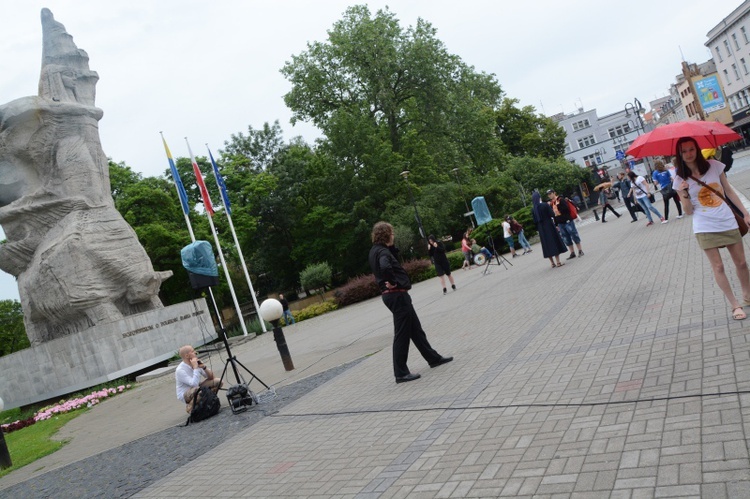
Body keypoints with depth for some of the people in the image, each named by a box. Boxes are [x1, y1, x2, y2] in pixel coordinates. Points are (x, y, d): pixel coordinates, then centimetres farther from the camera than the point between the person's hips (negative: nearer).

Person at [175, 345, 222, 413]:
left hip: (197, 389, 7)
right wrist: (195, 368, -32)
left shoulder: (197, 363, -4)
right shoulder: (180, 370, -25)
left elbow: (211, 377, -2)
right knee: (197, 389, -39)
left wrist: (203, 367, -19)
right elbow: (194, 384, -36)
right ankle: (190, 407, -10)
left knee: (218, 382, -9)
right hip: (185, 395, -6)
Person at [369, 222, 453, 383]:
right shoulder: (382, 251, -18)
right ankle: (401, 373, 5)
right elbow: (385, 267, -39)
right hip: (397, 295, -11)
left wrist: (391, 246, 7)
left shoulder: (375, 250, 12)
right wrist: (392, 282, -24)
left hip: (393, 295, 11)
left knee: (416, 329, 19)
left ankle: (433, 358, 31)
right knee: (402, 335, -2)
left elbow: (394, 255, 25)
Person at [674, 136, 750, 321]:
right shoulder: (680, 179, -5)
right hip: (705, 228, -2)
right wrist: (684, 195, -23)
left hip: (727, 222, 2)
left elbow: (729, 191, 6)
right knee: (718, 267, 0)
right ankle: (735, 305, 13)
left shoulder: (713, 166, -2)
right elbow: (689, 211, -5)